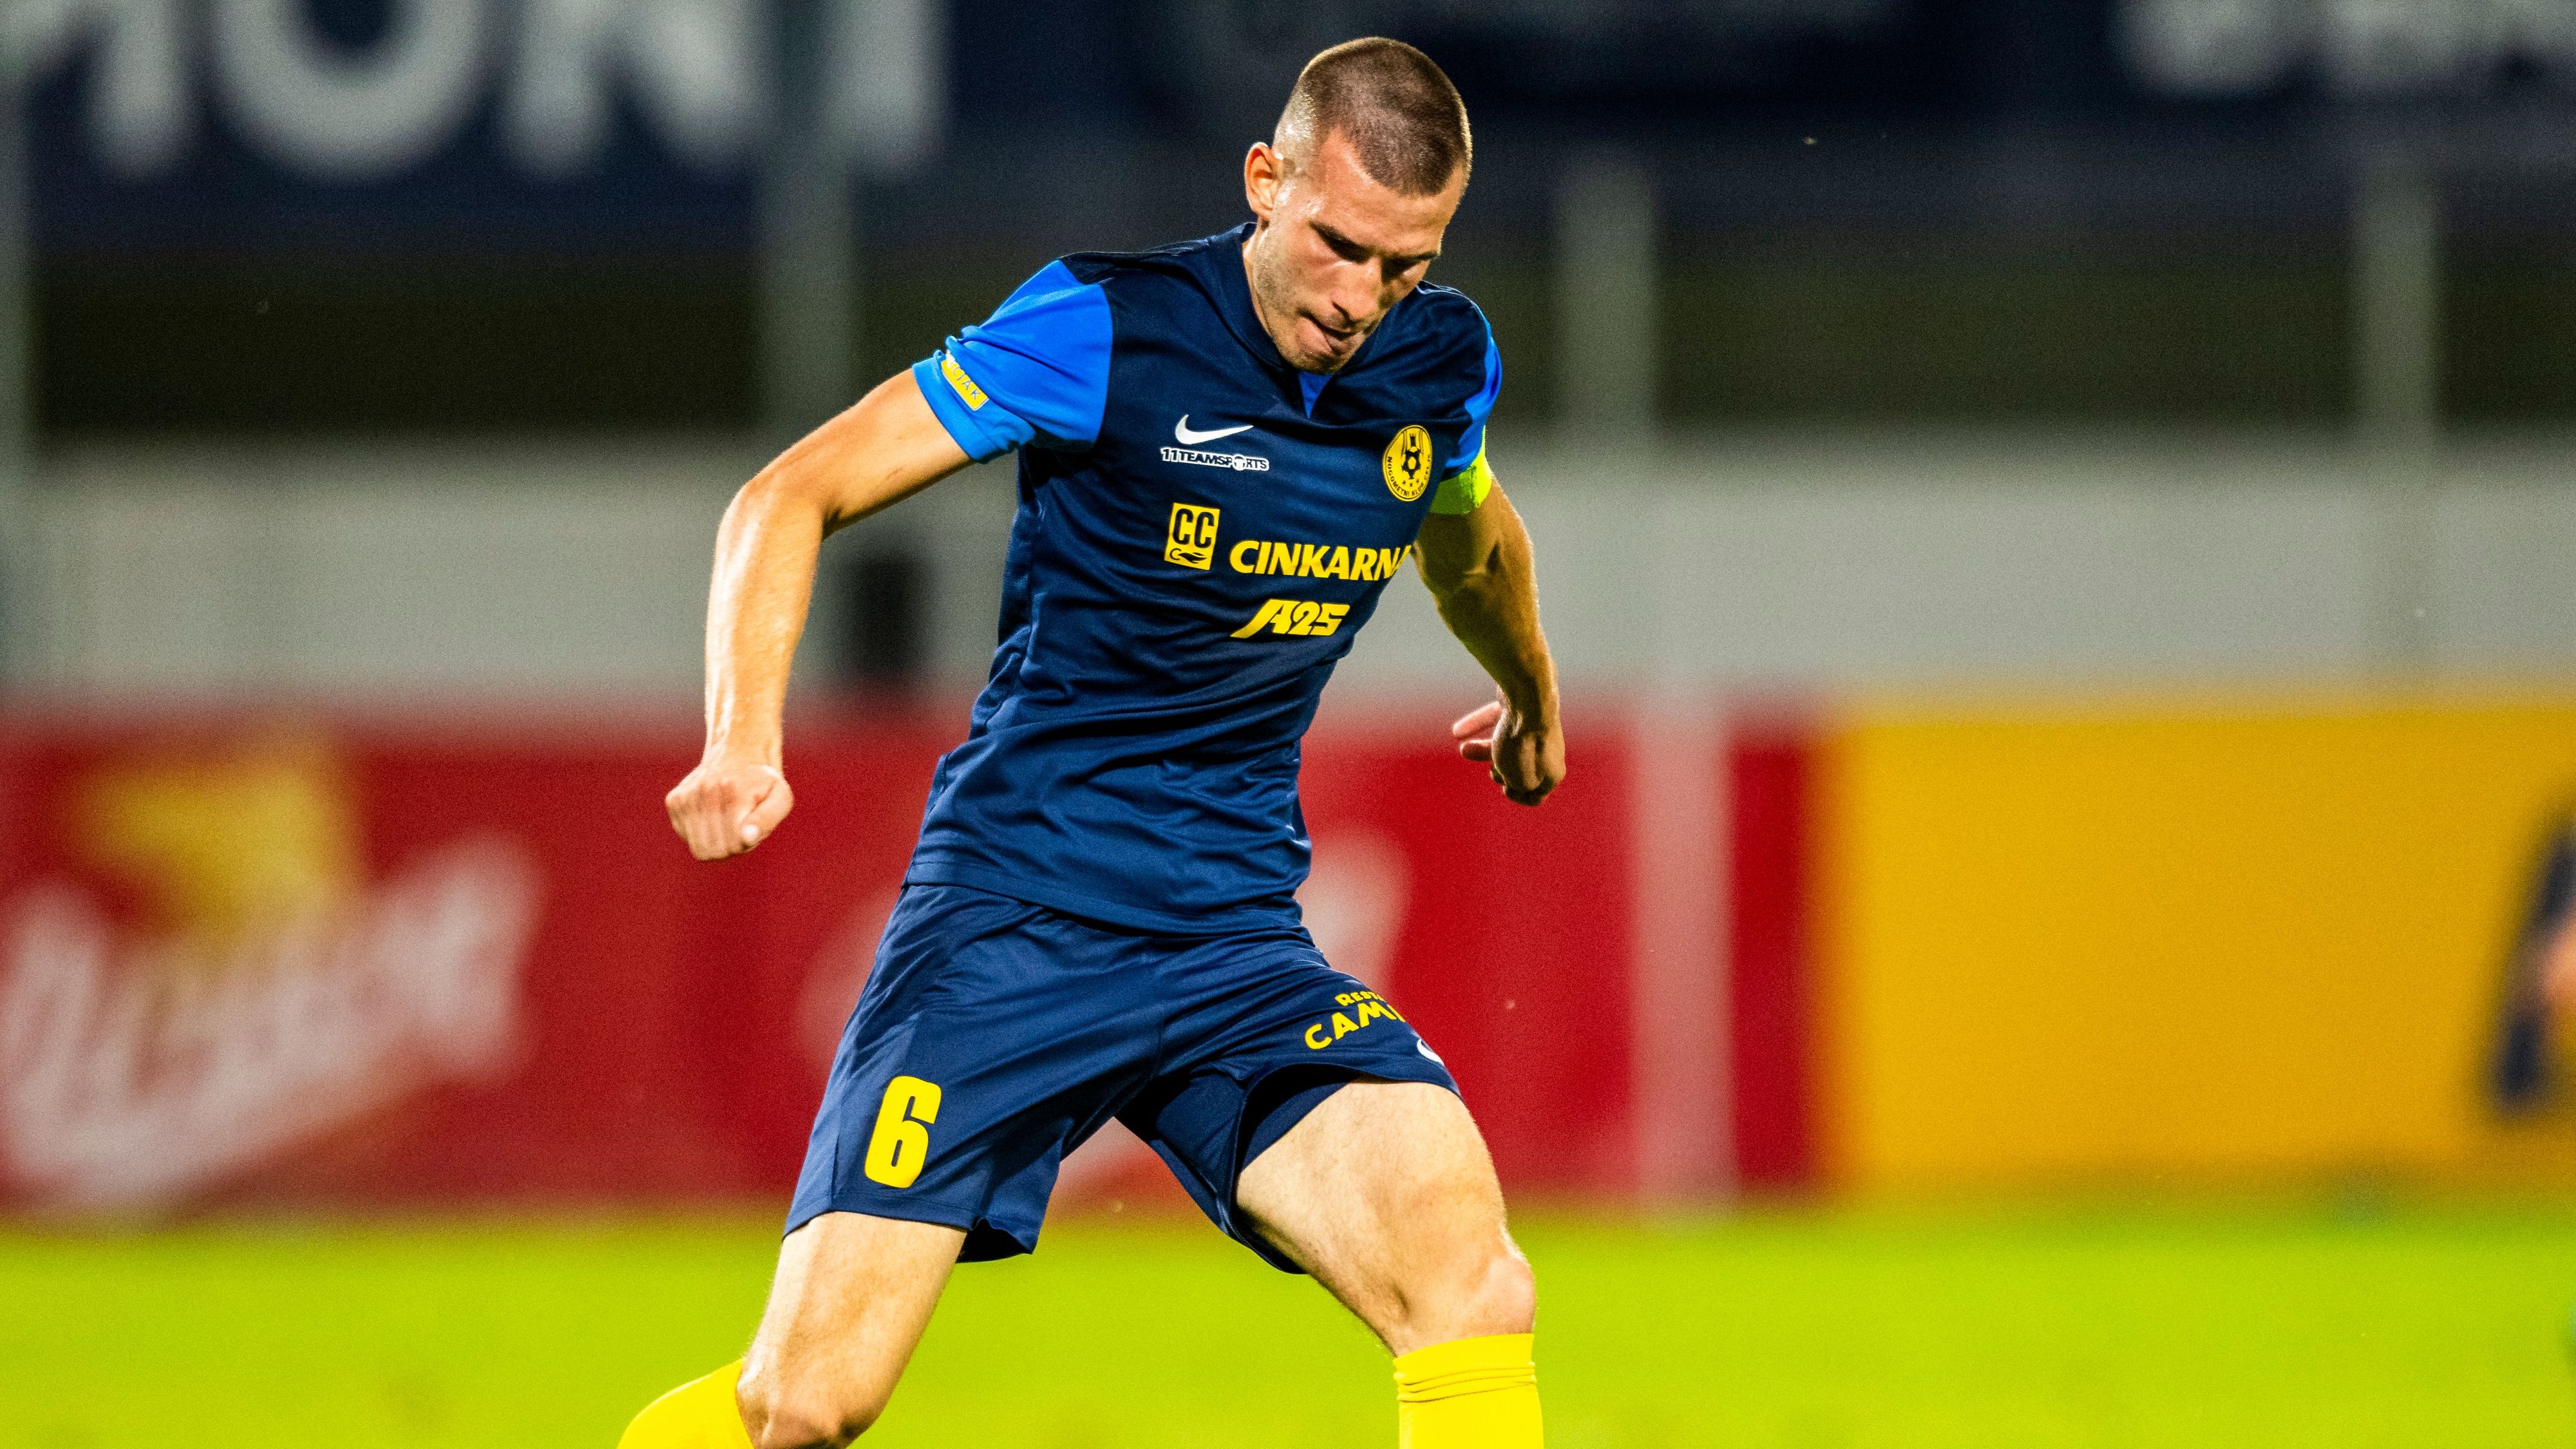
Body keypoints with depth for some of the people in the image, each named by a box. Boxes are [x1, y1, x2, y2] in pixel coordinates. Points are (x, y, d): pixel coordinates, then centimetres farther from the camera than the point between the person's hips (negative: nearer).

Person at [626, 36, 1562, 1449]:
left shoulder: (1442, 365, 3)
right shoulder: (1104, 328, -12)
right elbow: (792, 495, -7)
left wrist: (1530, 686, 48)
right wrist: (744, 738, -22)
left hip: (1239, 944, 4)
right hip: (1009, 910, -4)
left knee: (1473, 1296, -22)